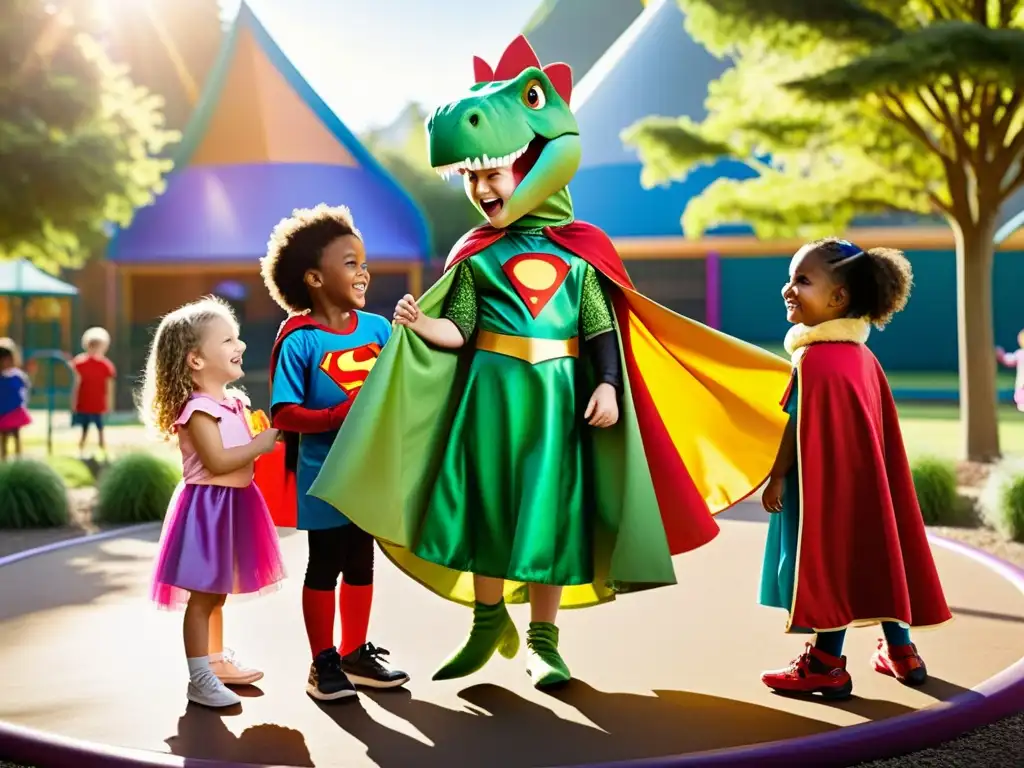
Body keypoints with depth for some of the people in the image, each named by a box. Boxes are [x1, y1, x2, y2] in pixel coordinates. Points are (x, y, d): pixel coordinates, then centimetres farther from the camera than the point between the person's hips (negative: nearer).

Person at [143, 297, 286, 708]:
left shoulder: (231, 401, 11)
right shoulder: (198, 409, -19)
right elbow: (217, 462, -25)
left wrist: (267, 438, 4)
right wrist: (261, 444, -19)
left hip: (232, 504, 9)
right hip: (208, 507, -9)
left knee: (217, 592, 19)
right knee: (202, 594, -4)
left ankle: (217, 661, 31)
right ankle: (200, 679, 2)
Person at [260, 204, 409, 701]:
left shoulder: (378, 328, 0)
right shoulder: (299, 341, -14)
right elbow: (283, 414, -15)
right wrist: (339, 416, -25)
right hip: (324, 475, -5)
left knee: (360, 563, 15)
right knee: (324, 566, 7)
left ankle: (355, 654, 29)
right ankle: (323, 663, 19)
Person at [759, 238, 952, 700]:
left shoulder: (814, 359, -18)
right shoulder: (862, 355, 8)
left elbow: (798, 429, -19)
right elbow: (878, 432, 12)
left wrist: (776, 478, -11)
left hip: (822, 484, -9)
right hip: (861, 480, 9)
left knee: (827, 565, -1)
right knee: (874, 558, 15)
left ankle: (827, 665, 6)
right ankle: (901, 652, 24)